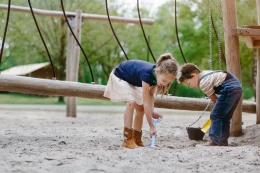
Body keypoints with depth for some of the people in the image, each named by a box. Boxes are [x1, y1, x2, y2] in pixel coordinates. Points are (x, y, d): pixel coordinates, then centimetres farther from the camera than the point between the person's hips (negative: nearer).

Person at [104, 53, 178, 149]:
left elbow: (151, 94, -7)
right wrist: (152, 127, -38)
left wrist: (152, 111, -24)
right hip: (119, 77, -8)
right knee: (131, 103, -26)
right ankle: (128, 140, -24)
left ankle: (137, 139, 11)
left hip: (132, 82, 8)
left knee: (140, 108, 3)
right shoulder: (147, 74, -42)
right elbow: (146, 103, -40)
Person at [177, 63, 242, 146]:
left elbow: (213, 99, -3)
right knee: (224, 117, 17)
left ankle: (214, 141, -9)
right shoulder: (204, 74, 18)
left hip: (229, 89, -10)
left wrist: (217, 109, 10)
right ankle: (223, 141, 22)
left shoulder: (203, 83, -12)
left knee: (215, 116, -7)